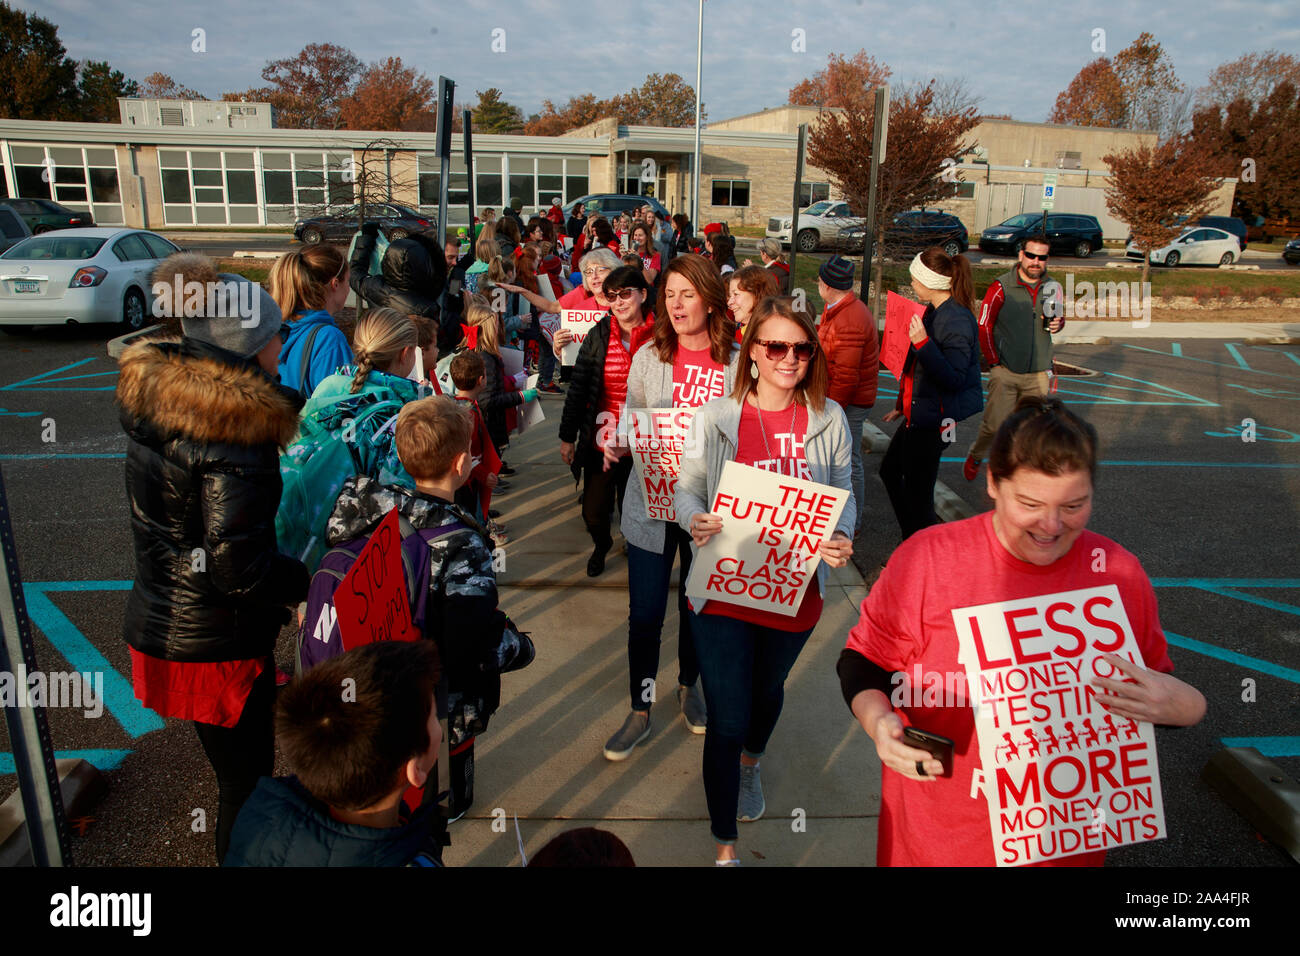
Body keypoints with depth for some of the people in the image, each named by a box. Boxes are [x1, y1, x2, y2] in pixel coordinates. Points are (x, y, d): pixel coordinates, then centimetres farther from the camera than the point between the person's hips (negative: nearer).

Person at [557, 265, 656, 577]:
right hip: (600, 440, 2)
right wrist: (567, 436, 3)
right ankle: (601, 544, 42)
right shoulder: (598, 335, 0)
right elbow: (578, 387, 3)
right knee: (593, 511, 7)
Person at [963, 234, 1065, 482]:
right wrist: (994, 363, -5)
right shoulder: (1001, 287, -8)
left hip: (1038, 374, 4)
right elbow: (984, 326, -3)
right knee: (995, 423, -7)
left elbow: (1059, 316, 23)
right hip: (1006, 371, -4)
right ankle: (975, 456, 21)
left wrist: (1058, 324, -2)